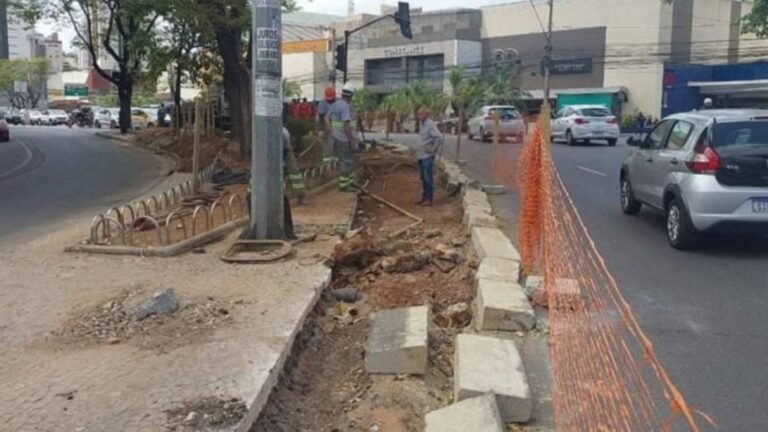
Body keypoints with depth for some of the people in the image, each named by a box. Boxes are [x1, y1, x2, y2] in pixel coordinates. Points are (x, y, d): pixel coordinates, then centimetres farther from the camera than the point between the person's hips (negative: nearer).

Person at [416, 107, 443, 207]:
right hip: (421, 155, 9)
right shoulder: (421, 123, 11)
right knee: (423, 178, 14)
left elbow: (439, 137, -23)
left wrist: (432, 149, -17)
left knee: (428, 178, -4)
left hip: (428, 156, -9)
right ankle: (424, 197, 22)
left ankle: (429, 199, 2)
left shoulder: (431, 124, -15)